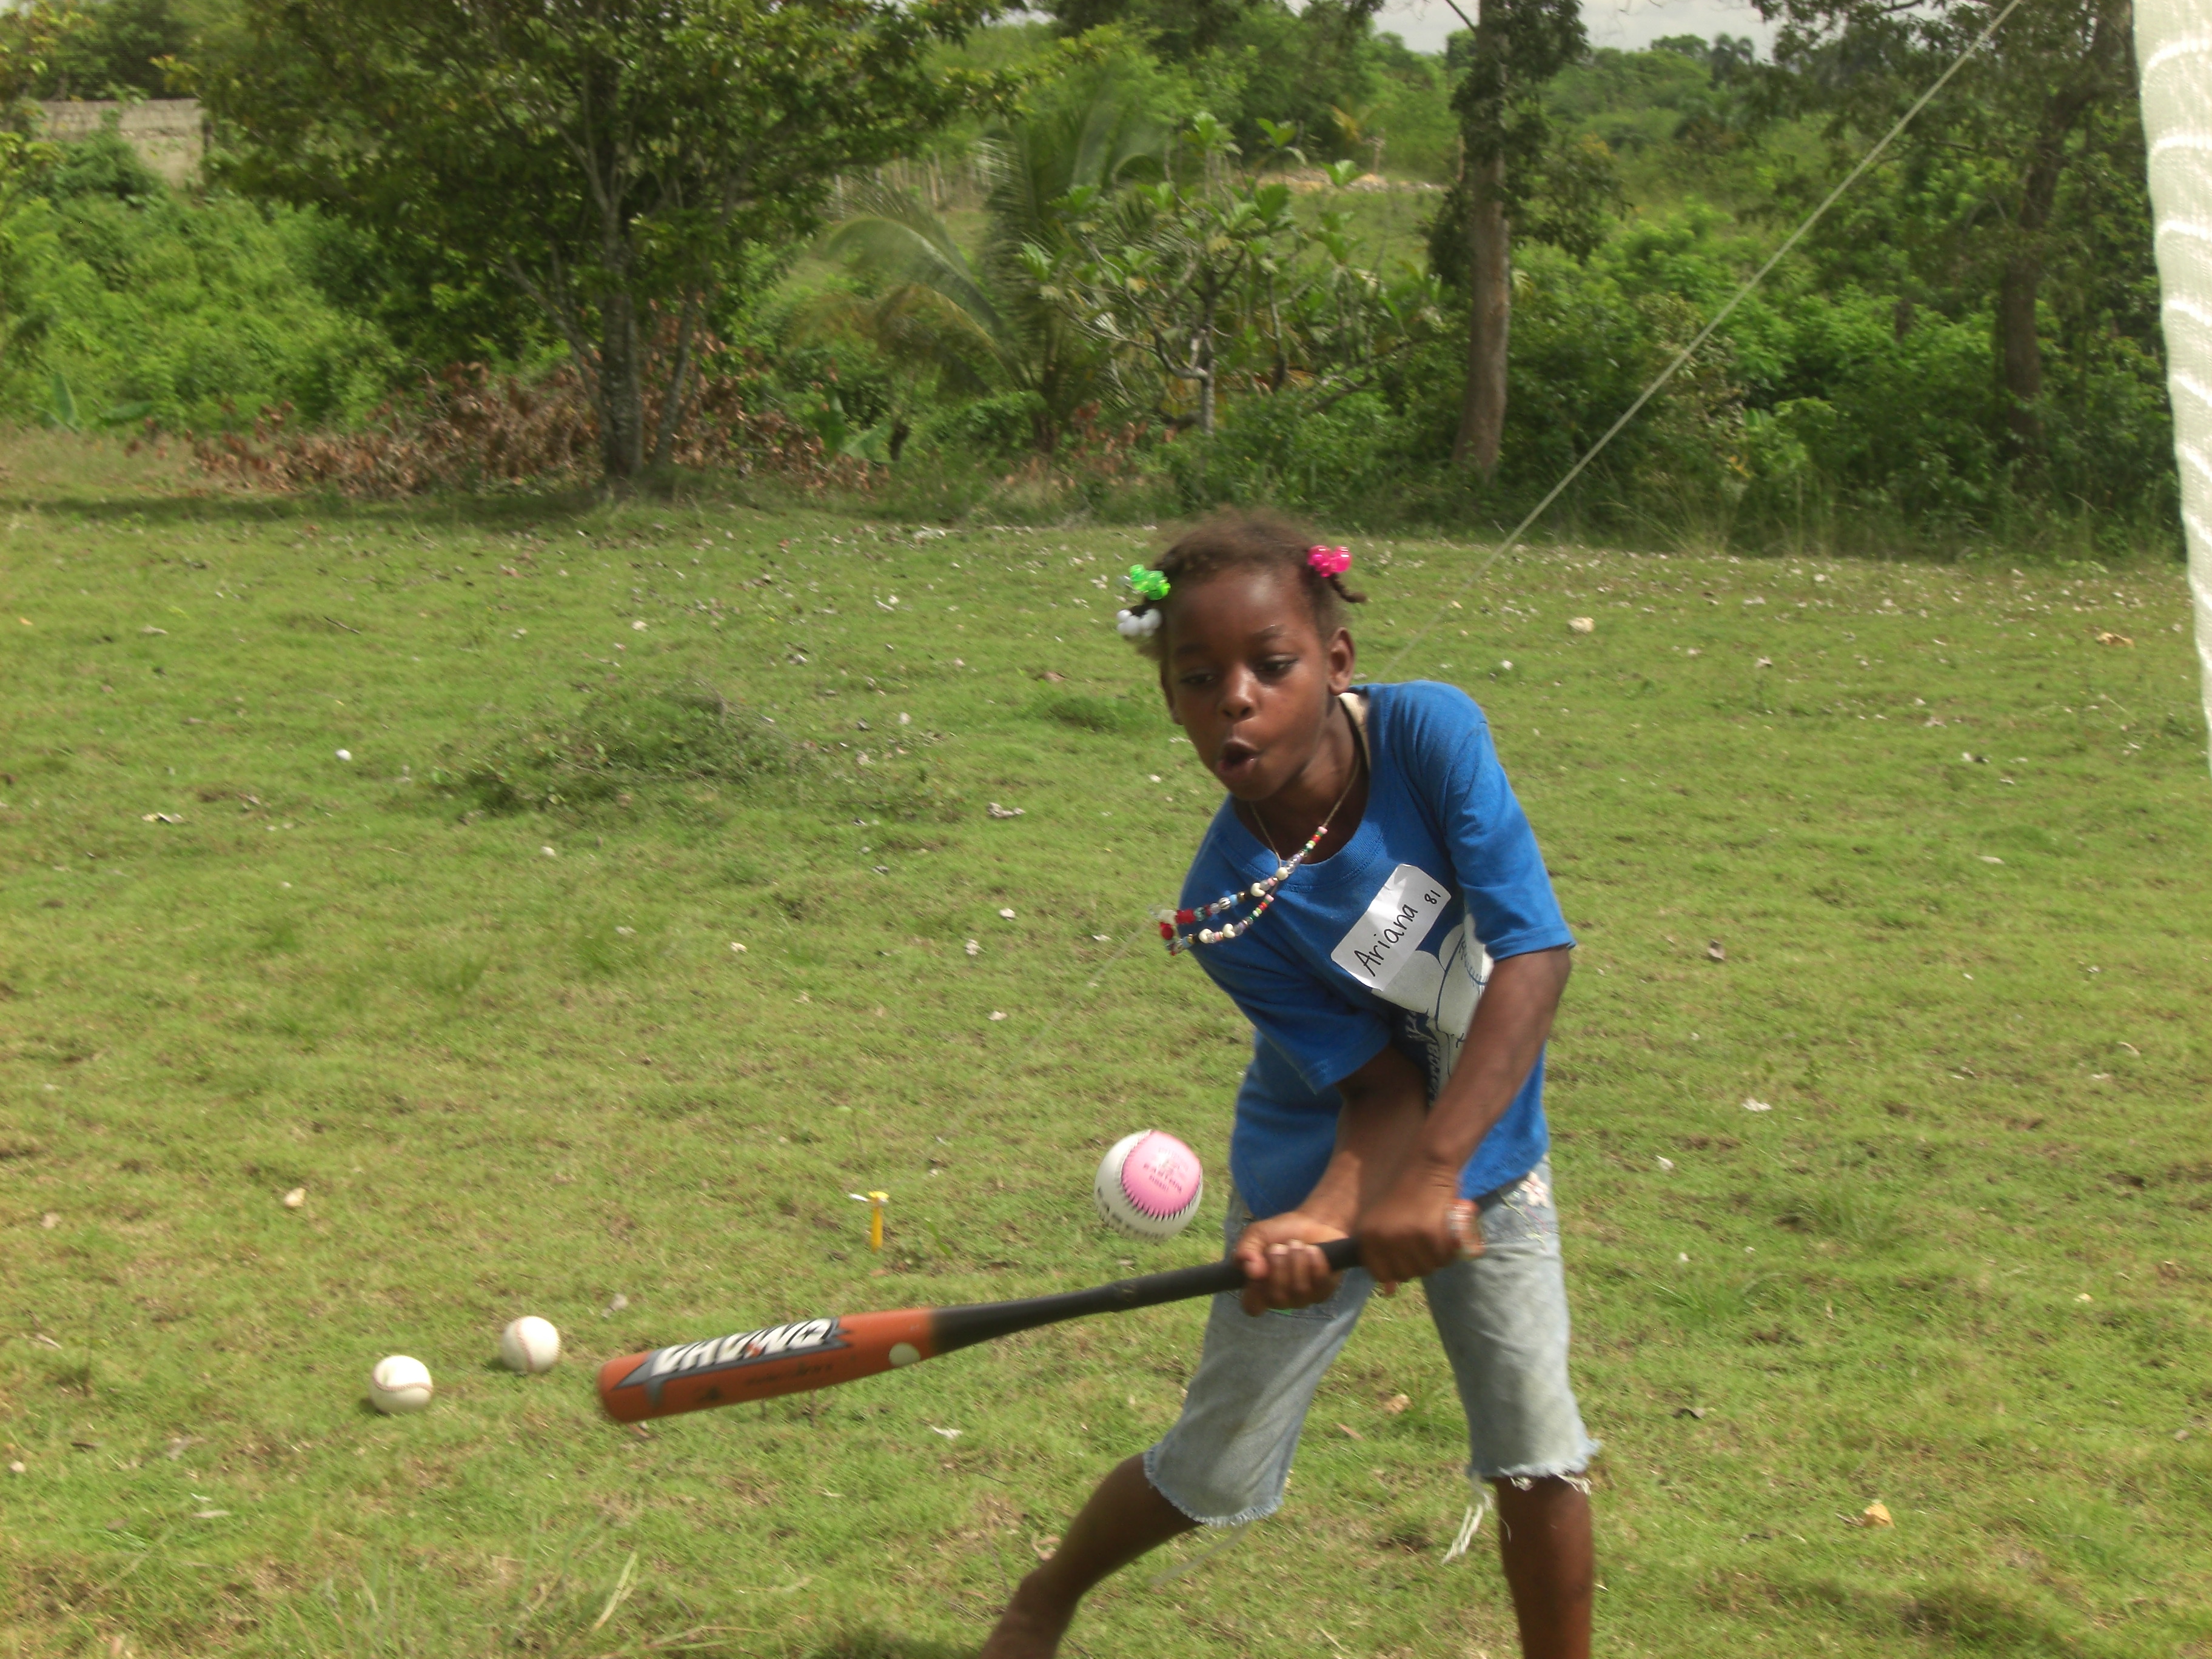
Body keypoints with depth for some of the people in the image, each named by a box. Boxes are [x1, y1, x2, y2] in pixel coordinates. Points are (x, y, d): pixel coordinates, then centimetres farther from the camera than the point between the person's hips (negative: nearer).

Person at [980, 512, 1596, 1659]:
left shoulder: (1429, 732, -26)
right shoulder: (1224, 908, -25)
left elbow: (1534, 952, -31)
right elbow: (1384, 1083, -21)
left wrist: (1432, 1177, -39)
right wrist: (1318, 1220, -40)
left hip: (1483, 1155, 1)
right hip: (1325, 1167, -1)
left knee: (1540, 1462, 0)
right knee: (1215, 1478, 10)